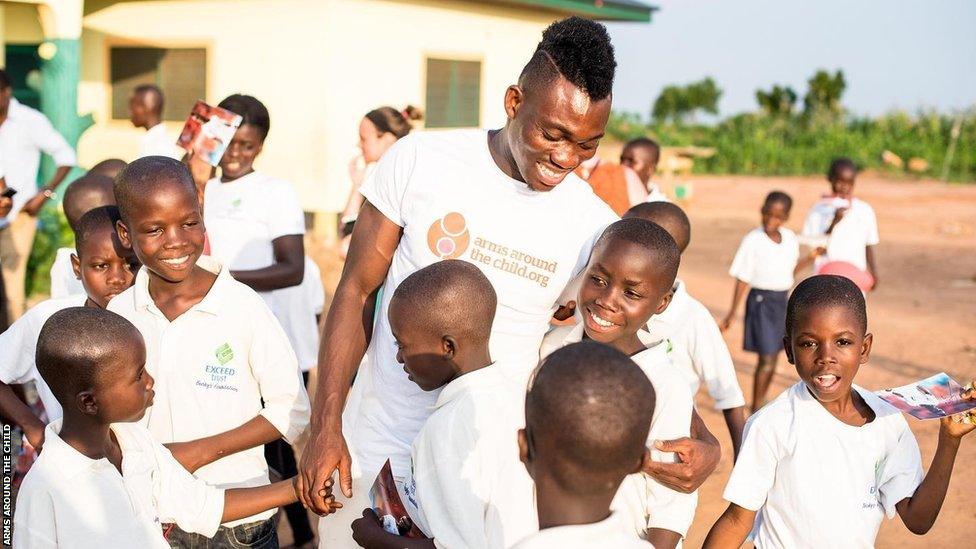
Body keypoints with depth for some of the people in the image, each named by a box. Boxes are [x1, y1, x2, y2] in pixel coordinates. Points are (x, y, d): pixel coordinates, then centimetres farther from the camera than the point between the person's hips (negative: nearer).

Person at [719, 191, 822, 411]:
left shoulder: (790, 239, 2)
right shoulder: (753, 240, -14)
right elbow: (742, 279, -11)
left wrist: (811, 257, 3)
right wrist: (732, 312, -12)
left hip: (782, 300, 6)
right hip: (761, 300, -6)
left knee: (772, 357, 15)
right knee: (767, 359, -9)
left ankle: (761, 401, 30)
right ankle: (756, 409, 2)